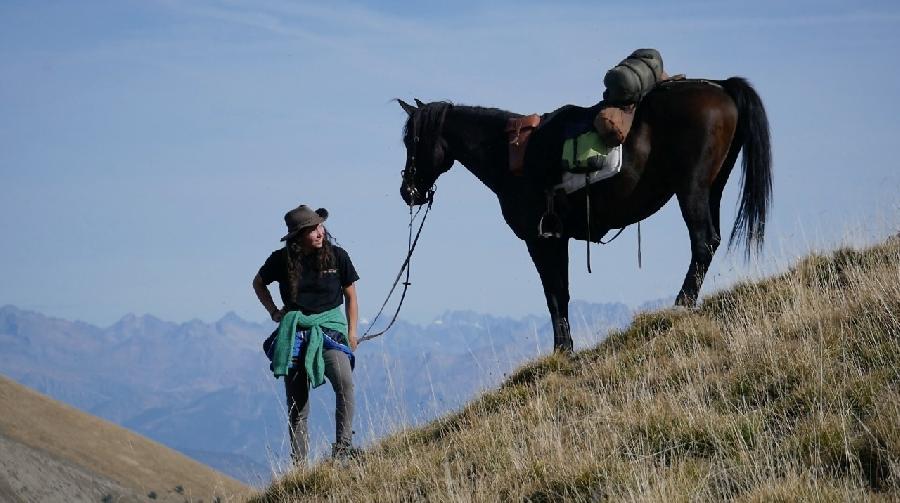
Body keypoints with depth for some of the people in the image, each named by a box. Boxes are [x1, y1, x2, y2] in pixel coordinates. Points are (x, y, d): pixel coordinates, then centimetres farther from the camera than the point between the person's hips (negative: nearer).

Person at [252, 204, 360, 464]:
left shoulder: (336, 256, -2)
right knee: (297, 404, 2)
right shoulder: (282, 260, -2)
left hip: (330, 328, -1)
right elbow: (258, 283, 19)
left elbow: (350, 295, 10)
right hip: (295, 332, 1)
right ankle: (299, 462, 9)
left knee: (344, 382, -29)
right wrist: (274, 312, 7)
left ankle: (343, 445, -26)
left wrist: (352, 332, 5)